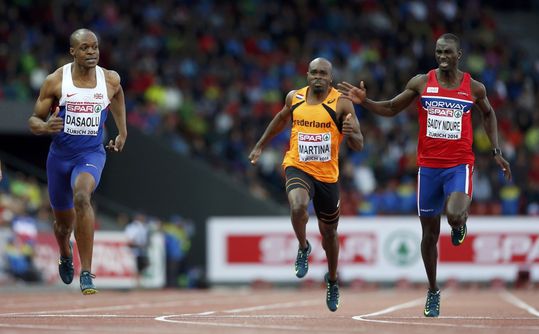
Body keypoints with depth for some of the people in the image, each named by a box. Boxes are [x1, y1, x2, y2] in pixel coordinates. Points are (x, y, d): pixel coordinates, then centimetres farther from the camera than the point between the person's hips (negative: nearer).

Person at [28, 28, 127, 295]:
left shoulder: (110, 80, -5)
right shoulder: (55, 81, -10)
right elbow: (33, 121, -4)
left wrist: (123, 132, 23)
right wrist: (45, 127, -27)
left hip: (91, 154, -1)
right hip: (60, 155, 1)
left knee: (81, 197, -33)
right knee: (64, 221, 15)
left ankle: (87, 273, -31)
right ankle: (65, 255, 55)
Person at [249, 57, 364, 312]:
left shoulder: (341, 104, -11)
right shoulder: (295, 98, -1)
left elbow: (359, 146, -13)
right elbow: (281, 119, 22)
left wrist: (351, 134, -36)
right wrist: (260, 145, 27)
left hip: (327, 175, 0)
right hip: (298, 168, 0)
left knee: (329, 232, 14)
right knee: (298, 206, -33)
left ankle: (332, 280, 40)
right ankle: (303, 248, -4)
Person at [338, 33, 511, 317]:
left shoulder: (474, 88, 0)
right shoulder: (421, 83, 0)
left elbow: (488, 114, 18)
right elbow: (390, 109, 8)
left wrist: (496, 151, 12)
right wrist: (364, 102, -9)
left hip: (459, 164, -2)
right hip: (428, 166, 2)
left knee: (454, 215, -29)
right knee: (430, 232, 7)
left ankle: (461, 221, 11)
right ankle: (433, 291, 25)